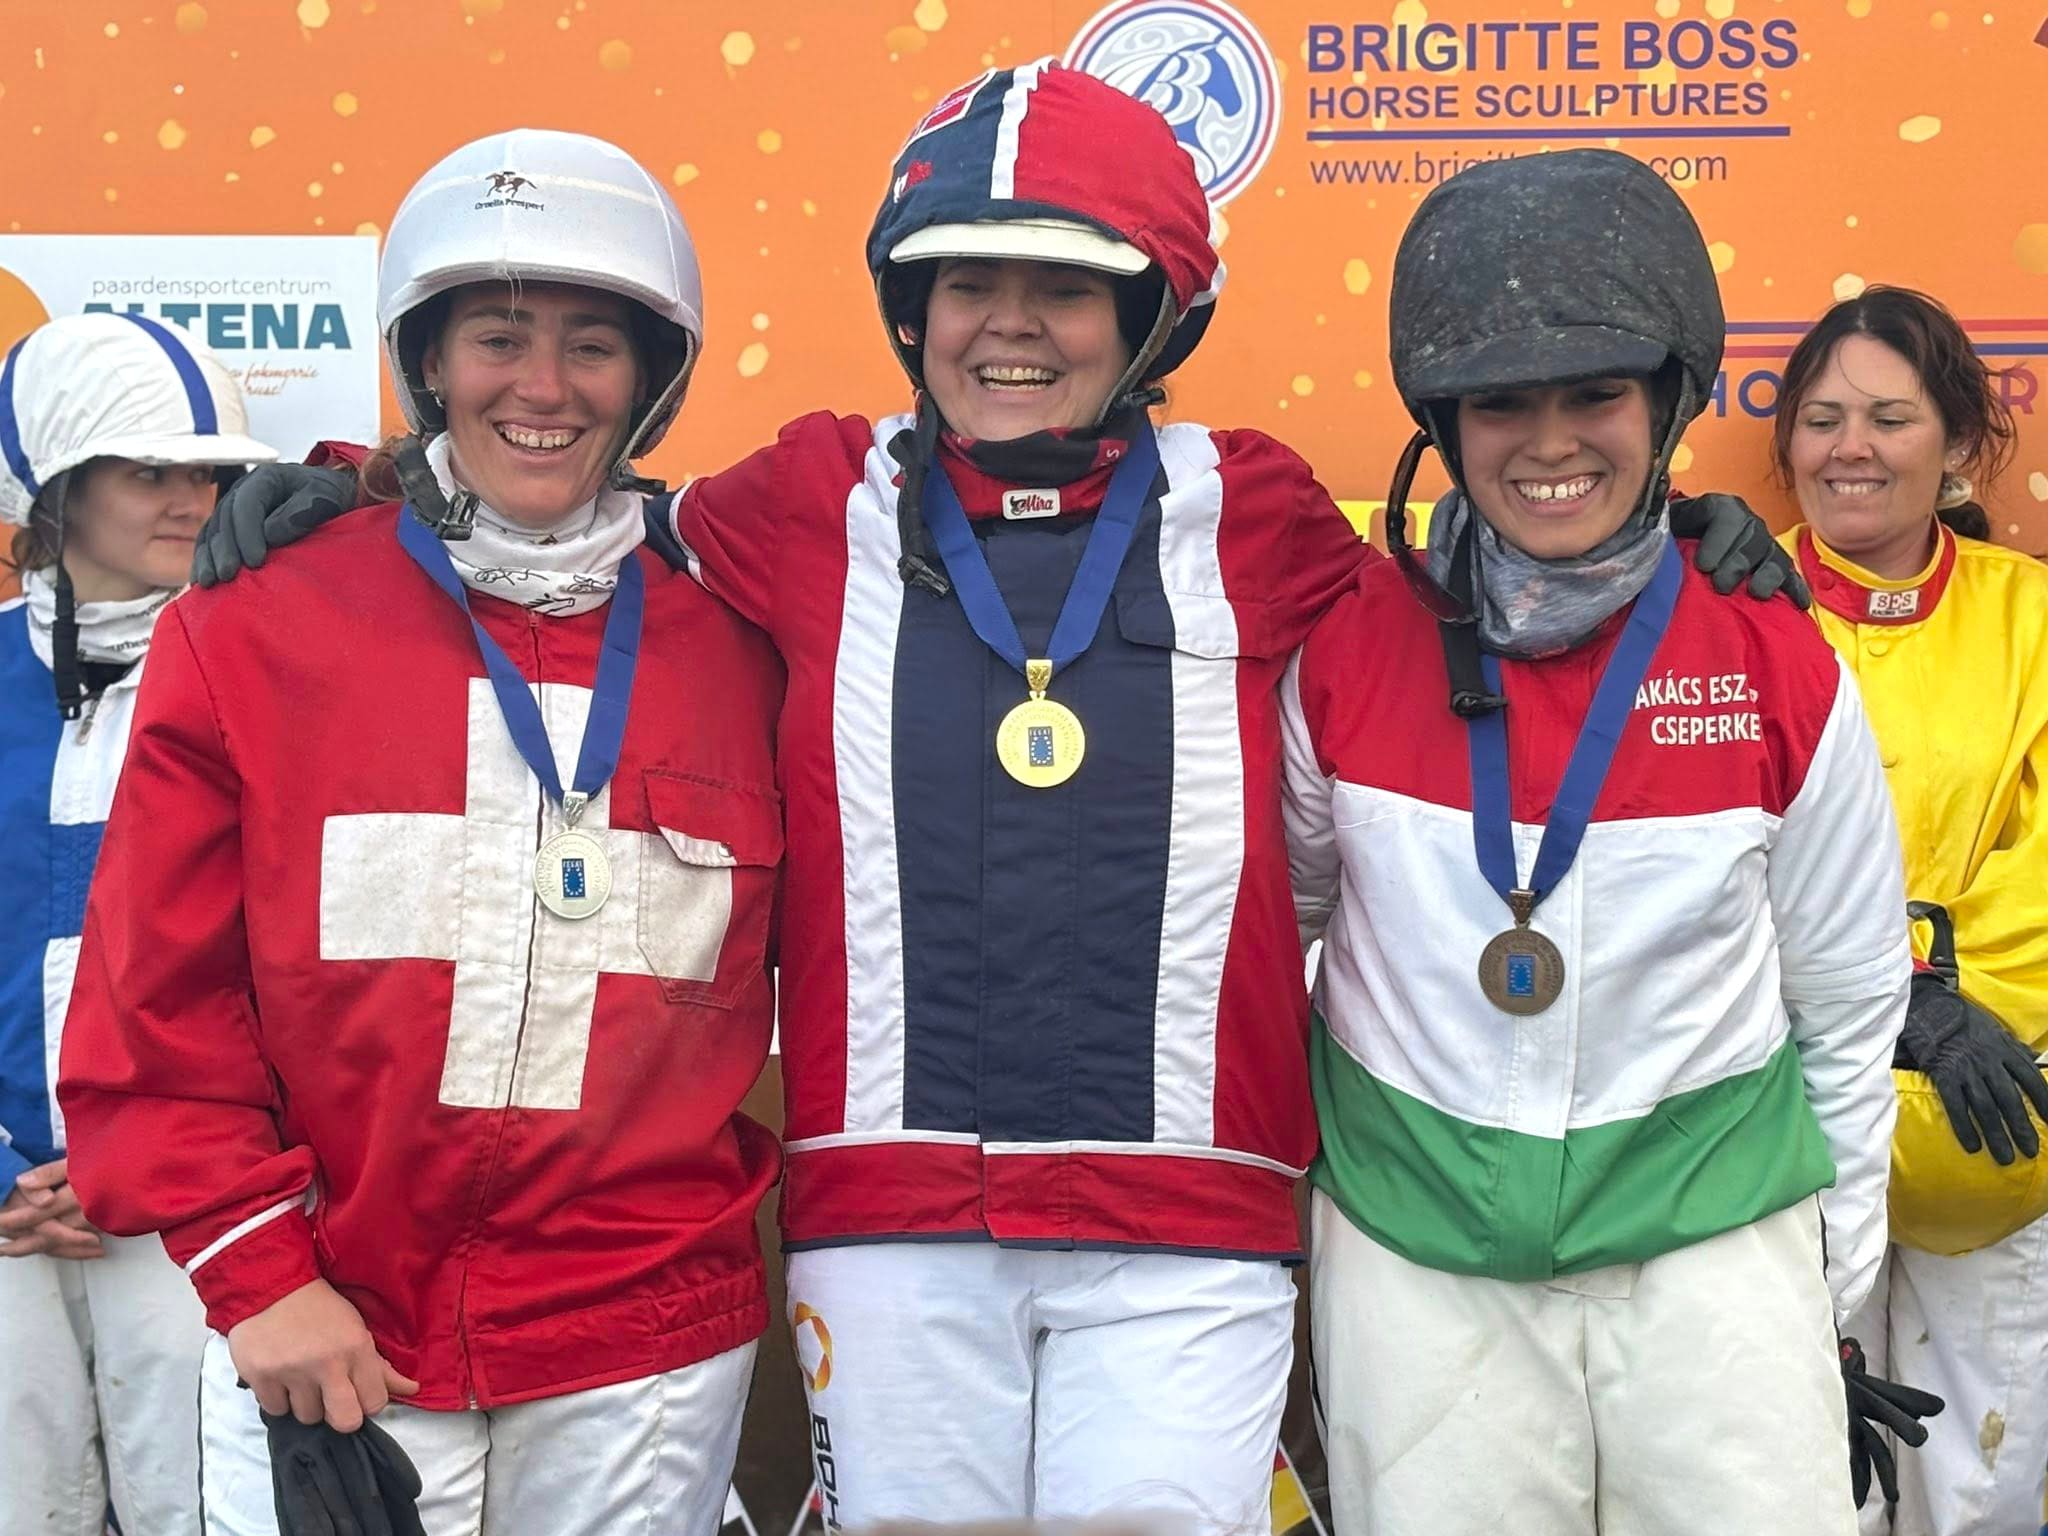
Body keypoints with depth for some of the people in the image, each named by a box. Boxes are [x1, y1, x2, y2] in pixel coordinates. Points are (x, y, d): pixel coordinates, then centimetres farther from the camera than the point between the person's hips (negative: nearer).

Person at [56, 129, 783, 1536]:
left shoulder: (735, 653, 1)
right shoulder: (255, 630, -3)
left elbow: (802, 973, 10)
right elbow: (153, 1001, -2)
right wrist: (254, 1268, -7)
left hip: (646, 1366, 2)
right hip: (321, 1361, -1)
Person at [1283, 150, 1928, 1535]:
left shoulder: (1781, 670, -6)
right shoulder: (1344, 646, -8)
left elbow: (1849, 1002, 5)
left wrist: (1840, 1260, 11)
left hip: (1711, 1236, 0)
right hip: (1417, 1253, 0)